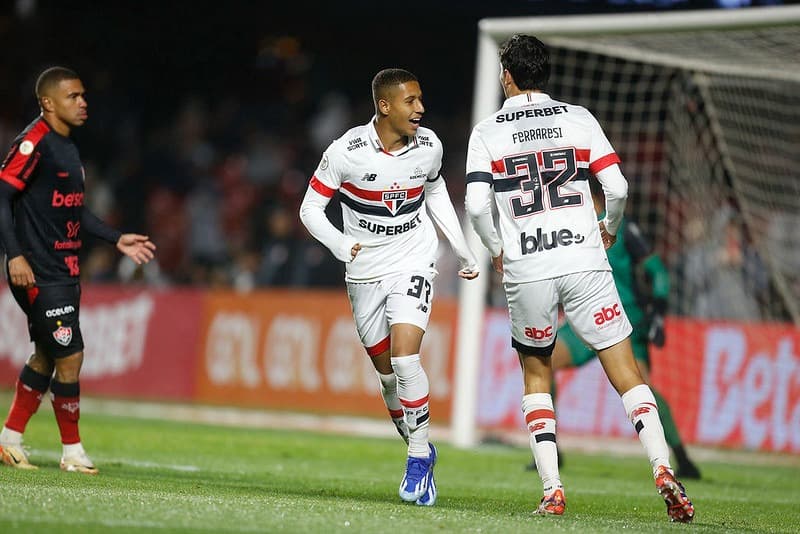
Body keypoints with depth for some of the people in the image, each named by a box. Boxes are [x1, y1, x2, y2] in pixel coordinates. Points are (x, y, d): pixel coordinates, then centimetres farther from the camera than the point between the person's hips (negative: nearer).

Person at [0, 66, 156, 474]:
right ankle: (72, 452, 4)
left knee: (46, 356, 15)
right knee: (70, 356, -7)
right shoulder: (33, 143, -14)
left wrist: (116, 239, 20)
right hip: (38, 272, -10)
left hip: (64, 270, 10)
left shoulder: (67, 147, 14)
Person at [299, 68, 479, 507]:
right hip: (365, 271, 0)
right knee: (388, 375, 8)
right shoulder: (347, 151, -16)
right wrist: (339, 244, -27)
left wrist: (463, 252, 17)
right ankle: (421, 454, 27)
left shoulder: (428, 146, -6)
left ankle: (419, 454, -7)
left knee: (404, 359, -19)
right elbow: (310, 209, -9)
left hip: (412, 264, 0)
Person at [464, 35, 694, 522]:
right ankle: (664, 471, -16)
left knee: (536, 375, 18)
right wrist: (610, 228, 19)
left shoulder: (486, 133, 4)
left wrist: (496, 249, 13)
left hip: (526, 273, 0)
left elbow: (477, 206, -6)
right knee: (627, 374, 3)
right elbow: (618, 188, -1)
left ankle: (552, 490, 6)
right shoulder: (578, 119, 6)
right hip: (584, 260, 0)